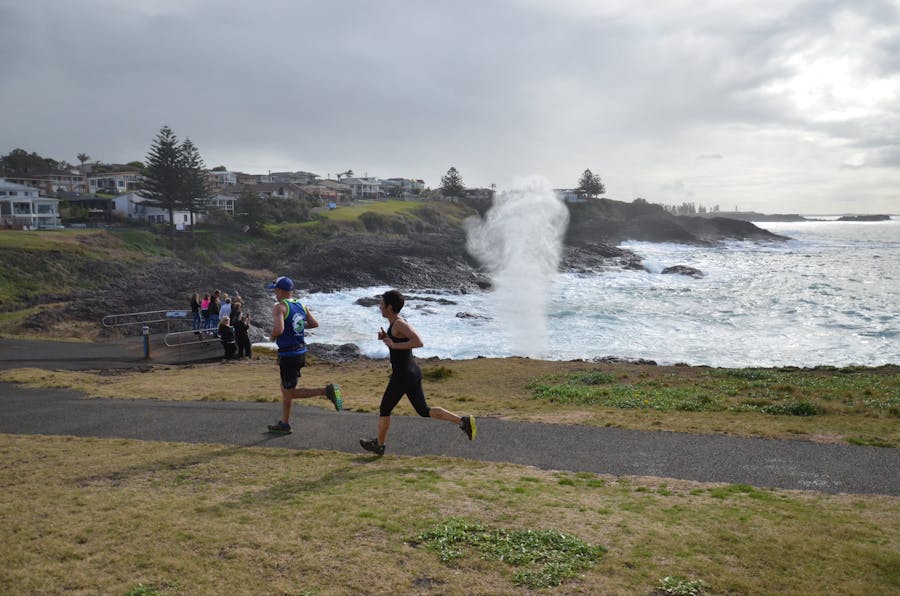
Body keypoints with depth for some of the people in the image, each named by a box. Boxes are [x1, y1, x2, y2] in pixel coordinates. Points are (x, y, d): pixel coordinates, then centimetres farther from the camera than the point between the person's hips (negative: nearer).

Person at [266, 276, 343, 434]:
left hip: (288, 355, -8)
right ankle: (284, 424, 27)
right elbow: (314, 324, 13)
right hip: (301, 351, 8)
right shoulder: (301, 305, 7)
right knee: (285, 389, 20)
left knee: (291, 393, 0)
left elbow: (279, 329, -29)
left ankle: (327, 390, -14)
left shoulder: (279, 307, -16)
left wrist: (272, 336, -8)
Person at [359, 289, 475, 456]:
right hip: (412, 372, 9)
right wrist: (385, 337, 10)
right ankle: (463, 421, 4)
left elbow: (419, 342, -28)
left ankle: (379, 444, 30)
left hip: (402, 376, -9)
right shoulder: (397, 322, 11)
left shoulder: (399, 323, -18)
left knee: (384, 409, 12)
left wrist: (394, 345, -24)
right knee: (424, 411, 13)